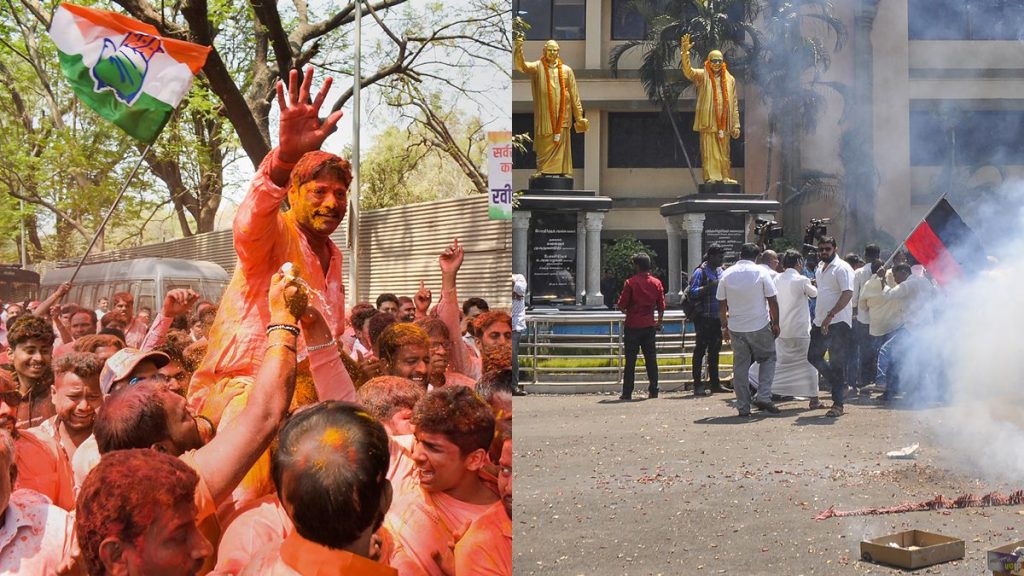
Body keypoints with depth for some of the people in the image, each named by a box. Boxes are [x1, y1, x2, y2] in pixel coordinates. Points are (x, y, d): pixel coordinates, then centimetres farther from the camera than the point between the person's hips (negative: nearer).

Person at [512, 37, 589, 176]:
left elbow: (574, 94, 8)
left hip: (562, 116, 1)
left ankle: (563, 171, 5)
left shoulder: (566, 70, 6)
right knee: (544, 145, 1)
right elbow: (521, 65, -17)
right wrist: (518, 49, -36)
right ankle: (542, 170, 9)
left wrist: (579, 116, 5)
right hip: (544, 115, -1)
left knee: (561, 143, 1)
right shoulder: (537, 67, 2)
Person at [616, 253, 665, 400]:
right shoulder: (657, 283, 3)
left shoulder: (630, 282, -10)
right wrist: (659, 323, 19)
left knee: (630, 360, 0)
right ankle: (653, 391, 8)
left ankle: (627, 393, 1)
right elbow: (661, 306, 6)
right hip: (649, 326, 3)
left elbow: (622, 305, -8)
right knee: (651, 359, 9)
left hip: (632, 326, -3)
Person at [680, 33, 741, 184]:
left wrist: (736, 125, 4)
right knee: (709, 150, -3)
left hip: (724, 122, 3)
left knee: (724, 151, 7)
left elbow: (734, 104, 10)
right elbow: (688, 71, -17)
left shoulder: (730, 79, 10)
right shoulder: (702, 76, 3)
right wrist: (685, 52, -33)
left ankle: (725, 177, 11)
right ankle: (711, 177, -2)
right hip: (707, 121, -3)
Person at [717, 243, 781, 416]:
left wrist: (724, 327, 14)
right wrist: (775, 324, 5)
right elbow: (773, 301, -6)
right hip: (760, 326, -2)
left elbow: (722, 305, 5)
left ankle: (743, 407, 9)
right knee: (768, 358, 15)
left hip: (735, 328, 2)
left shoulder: (727, 274, 2)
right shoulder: (761, 272, -5)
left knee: (740, 366, 8)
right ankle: (764, 397, 0)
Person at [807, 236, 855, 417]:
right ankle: (840, 386, 27)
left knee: (837, 363, -6)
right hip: (820, 322, 9)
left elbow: (848, 293, -21)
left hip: (838, 322, -9)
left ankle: (838, 404, 0)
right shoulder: (820, 268, 16)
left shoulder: (842, 268, -11)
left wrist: (830, 316, -26)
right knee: (813, 357, 10)